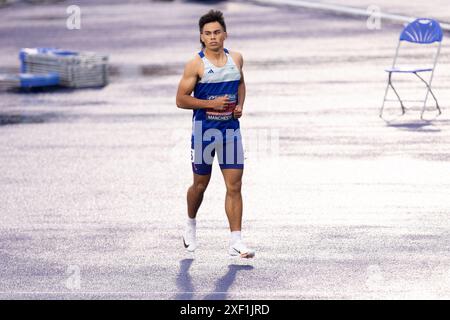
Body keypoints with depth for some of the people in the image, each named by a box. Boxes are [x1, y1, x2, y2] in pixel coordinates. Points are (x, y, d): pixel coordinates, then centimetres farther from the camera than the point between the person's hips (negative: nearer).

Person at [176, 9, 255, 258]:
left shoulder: (236, 59, 4)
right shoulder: (196, 65, -11)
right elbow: (181, 99, -11)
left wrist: (240, 105, 3)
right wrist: (211, 104, -20)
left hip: (231, 128, 3)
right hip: (204, 128, -3)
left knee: (234, 186, -5)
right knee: (200, 184, 12)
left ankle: (236, 242, -5)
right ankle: (191, 225, 40)